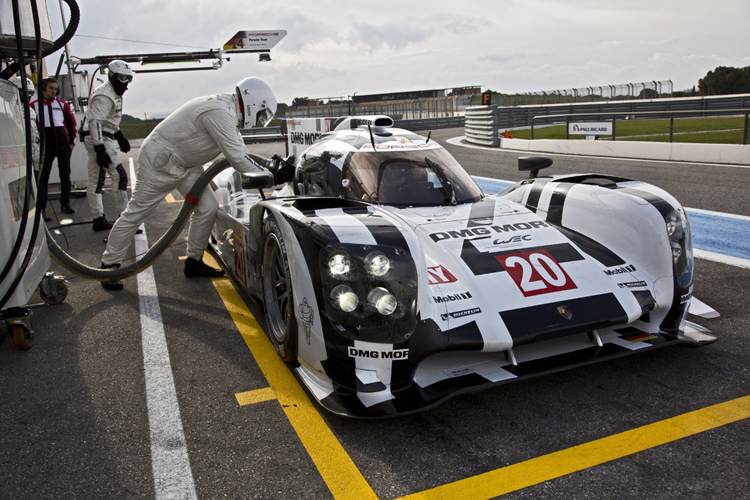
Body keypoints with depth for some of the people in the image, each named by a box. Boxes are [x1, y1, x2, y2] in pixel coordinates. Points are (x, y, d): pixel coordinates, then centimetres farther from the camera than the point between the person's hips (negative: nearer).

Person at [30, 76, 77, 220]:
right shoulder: (34, 105, 2)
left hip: (64, 145, 3)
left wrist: (72, 142, 7)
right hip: (46, 147, -3)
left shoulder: (62, 105, 8)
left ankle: (65, 204, 24)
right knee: (43, 178, -5)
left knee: (65, 176, 11)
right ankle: (41, 209, -3)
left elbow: (71, 123, 13)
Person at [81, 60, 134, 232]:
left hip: (101, 139, 11)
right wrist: (100, 149, -30)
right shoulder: (104, 96, -16)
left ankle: (98, 219, 17)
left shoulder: (114, 94, 17)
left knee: (95, 180, 12)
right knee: (119, 176, -13)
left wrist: (120, 136, 33)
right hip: (98, 139, -11)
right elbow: (95, 122, -24)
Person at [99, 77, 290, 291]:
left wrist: (271, 171, 1)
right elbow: (237, 159, -28)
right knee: (136, 212, 1)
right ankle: (109, 266, 14)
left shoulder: (228, 111, 4)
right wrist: (269, 177, -19)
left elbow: (239, 153, 10)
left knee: (208, 207, 3)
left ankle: (194, 263, 15)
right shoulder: (220, 114, -28)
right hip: (160, 160, -10)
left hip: (186, 164, 10)